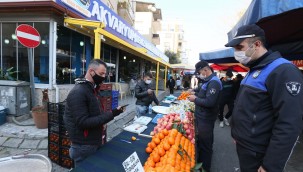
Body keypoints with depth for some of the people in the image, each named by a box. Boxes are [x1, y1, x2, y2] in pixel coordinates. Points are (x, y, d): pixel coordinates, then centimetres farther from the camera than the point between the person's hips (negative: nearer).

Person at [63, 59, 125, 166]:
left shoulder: (92, 89, 7)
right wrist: (111, 115, -28)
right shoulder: (78, 92, -22)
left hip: (96, 142, 9)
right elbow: (83, 122, -26)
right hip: (84, 147, -9)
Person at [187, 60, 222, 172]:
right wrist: (194, 92, 7)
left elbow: (209, 102, -30)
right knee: (200, 141, 25)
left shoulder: (214, 82, -23)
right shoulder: (207, 81, 10)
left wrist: (195, 99, -19)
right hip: (201, 116, 10)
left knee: (205, 144, 7)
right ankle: (199, 161, 46)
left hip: (206, 119, -10)